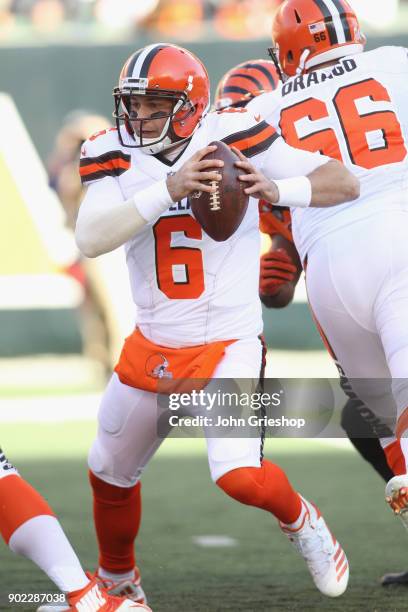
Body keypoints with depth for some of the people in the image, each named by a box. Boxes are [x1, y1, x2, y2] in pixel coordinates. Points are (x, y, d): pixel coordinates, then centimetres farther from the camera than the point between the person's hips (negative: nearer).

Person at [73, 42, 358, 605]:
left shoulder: (235, 139, -13)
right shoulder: (113, 156, -5)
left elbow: (345, 184, -11)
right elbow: (90, 239, -23)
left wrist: (278, 190, -30)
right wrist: (168, 190, -34)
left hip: (229, 343, -4)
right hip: (152, 347, 5)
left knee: (239, 476, -23)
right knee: (110, 475, 19)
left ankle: (299, 520, 10)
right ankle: (117, 581, 46)